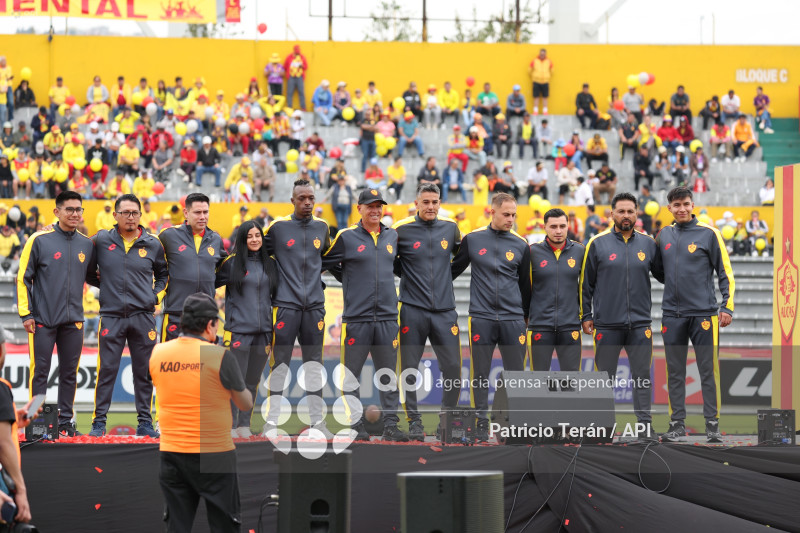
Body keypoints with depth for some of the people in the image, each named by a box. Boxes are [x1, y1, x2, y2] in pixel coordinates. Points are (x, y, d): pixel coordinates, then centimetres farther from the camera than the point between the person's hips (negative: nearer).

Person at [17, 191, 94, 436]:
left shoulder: (87, 244, 9)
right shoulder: (39, 240, -3)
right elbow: (23, 278, -2)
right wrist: (26, 313, -6)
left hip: (73, 321, 4)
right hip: (43, 320, -4)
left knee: (70, 372, 7)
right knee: (40, 372, -2)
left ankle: (66, 421, 14)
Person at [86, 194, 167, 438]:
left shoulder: (153, 244, 7)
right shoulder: (101, 241, 3)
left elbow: (163, 273, 21)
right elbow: (87, 270, 16)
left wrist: (156, 293, 8)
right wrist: (103, 284, 7)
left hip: (143, 315, 2)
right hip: (112, 315, -1)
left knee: (144, 371, 5)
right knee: (106, 370, -2)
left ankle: (145, 422, 13)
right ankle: (98, 422, 5)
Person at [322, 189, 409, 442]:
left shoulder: (392, 237, 13)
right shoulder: (346, 237, 0)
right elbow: (326, 263, 7)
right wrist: (351, 281, 10)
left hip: (387, 317, 3)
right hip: (356, 317, -3)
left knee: (388, 373, 4)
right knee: (351, 373, -1)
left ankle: (390, 425, 8)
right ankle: (356, 425, 7)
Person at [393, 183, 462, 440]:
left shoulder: (450, 228, 8)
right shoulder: (402, 230, -2)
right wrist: (409, 275, 5)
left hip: (445, 310, 2)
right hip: (412, 310, -2)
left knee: (453, 368, -2)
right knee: (409, 368, 0)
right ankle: (414, 421, 11)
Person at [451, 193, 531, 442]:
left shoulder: (520, 245, 6)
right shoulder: (472, 240, 4)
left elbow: (525, 283, 14)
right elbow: (454, 269, 15)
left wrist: (527, 316, 18)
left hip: (513, 318, 1)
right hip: (481, 317, -1)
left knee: (515, 372, 1)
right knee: (480, 373, 2)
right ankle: (481, 424, 9)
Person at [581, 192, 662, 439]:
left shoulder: (648, 244, 8)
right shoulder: (598, 243, 3)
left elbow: (663, 274, 20)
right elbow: (586, 283, 7)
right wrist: (585, 316, 4)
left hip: (640, 324, 1)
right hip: (606, 324, -1)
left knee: (642, 374, 0)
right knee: (605, 375, 3)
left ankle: (645, 424, 4)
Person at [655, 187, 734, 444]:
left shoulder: (708, 234, -1)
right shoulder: (664, 235, 10)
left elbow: (725, 271, 0)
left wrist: (727, 306, -6)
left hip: (704, 313, -4)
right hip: (672, 314, 4)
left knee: (709, 370, -2)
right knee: (675, 372, 5)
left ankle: (713, 425, 3)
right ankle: (677, 425, 11)